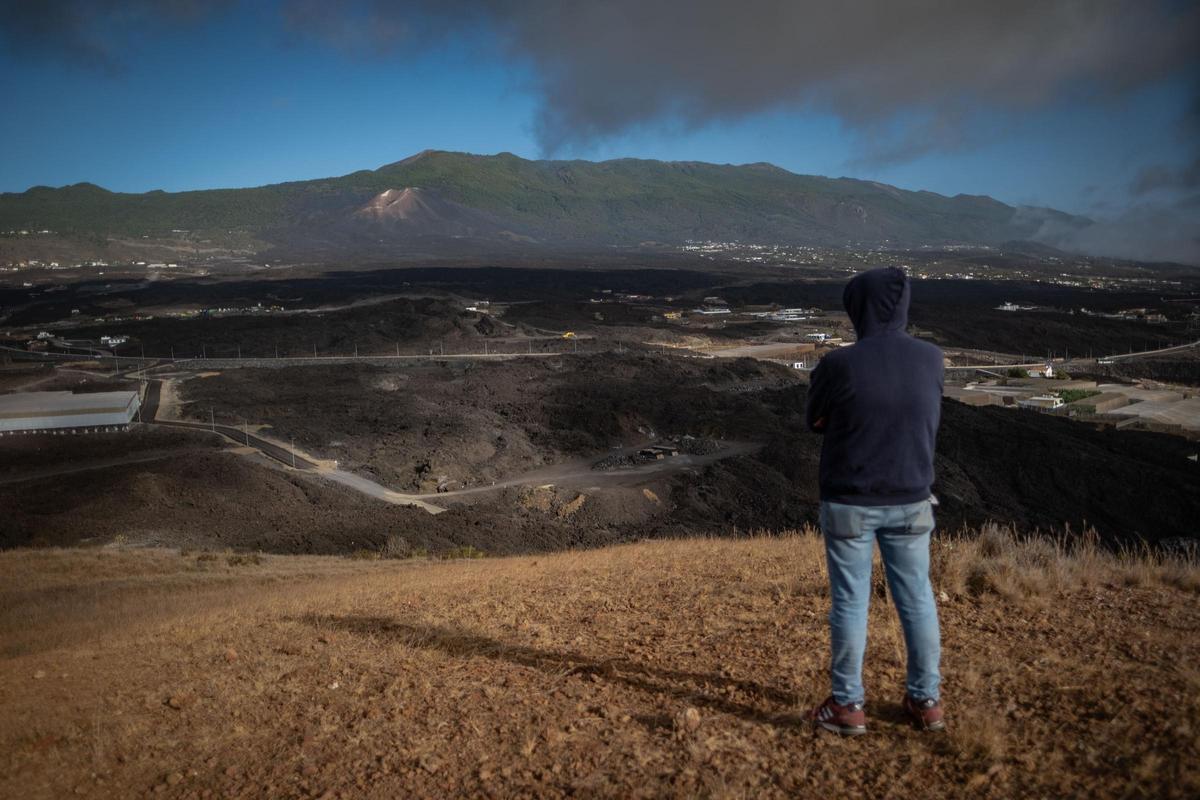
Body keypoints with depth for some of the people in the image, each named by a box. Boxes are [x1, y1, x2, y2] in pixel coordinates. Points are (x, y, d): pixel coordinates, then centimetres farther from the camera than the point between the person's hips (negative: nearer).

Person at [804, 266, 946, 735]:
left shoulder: (838, 365, -18)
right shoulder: (931, 359, -6)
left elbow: (814, 421, -1)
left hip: (850, 503, -3)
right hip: (910, 502, 3)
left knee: (850, 603, 8)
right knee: (917, 599, 16)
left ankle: (848, 706, 19)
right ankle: (925, 701, 27)